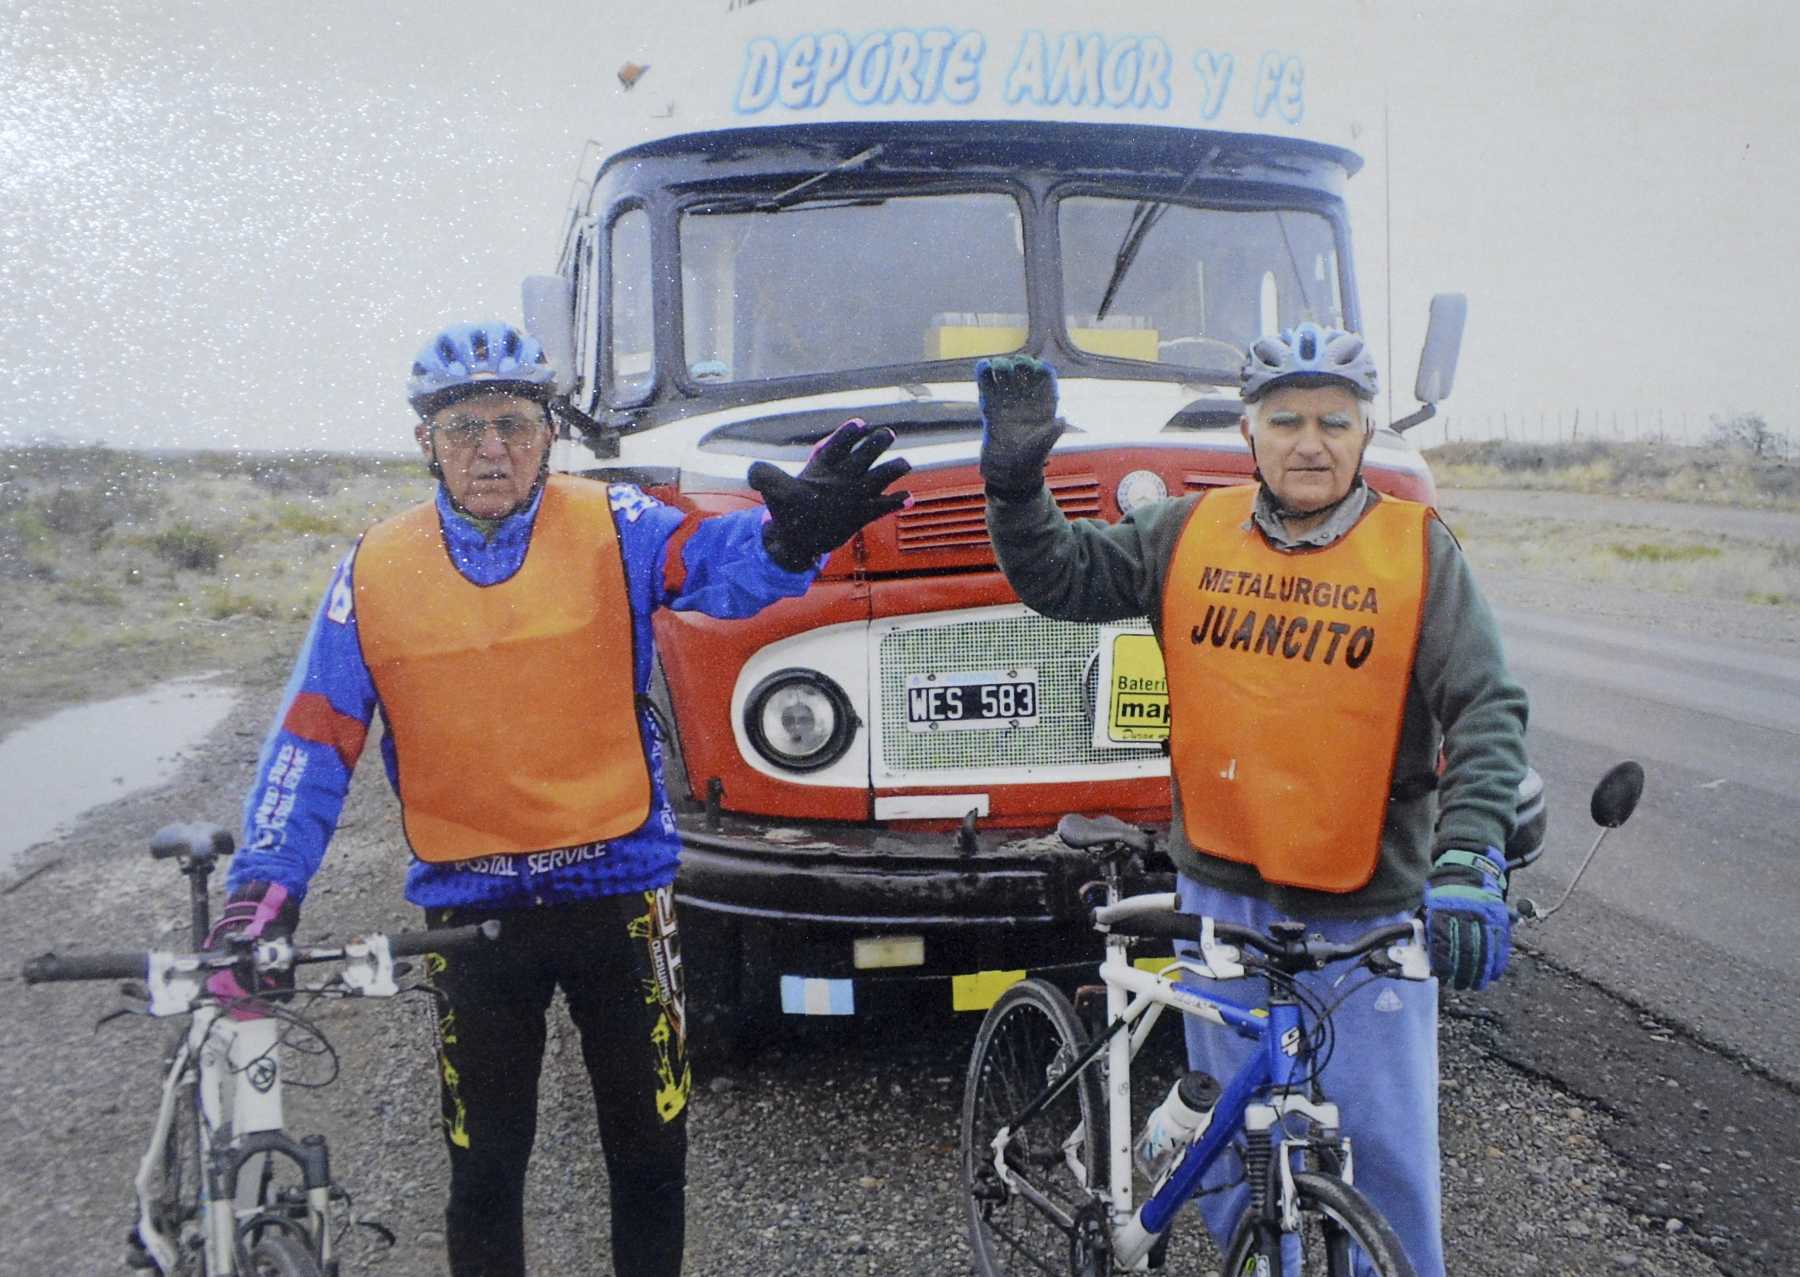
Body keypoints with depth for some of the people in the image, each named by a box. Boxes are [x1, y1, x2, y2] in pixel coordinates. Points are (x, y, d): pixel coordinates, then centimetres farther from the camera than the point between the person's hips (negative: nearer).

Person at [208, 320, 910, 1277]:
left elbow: (719, 562, -26)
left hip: (618, 889, -1)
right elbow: (314, 741, 0)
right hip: (469, 905, 1)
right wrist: (265, 879, -11)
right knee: (484, 1166, 15)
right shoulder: (375, 571, -2)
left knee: (650, 1149, 13)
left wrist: (789, 538, -49)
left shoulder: (614, 530, -7)